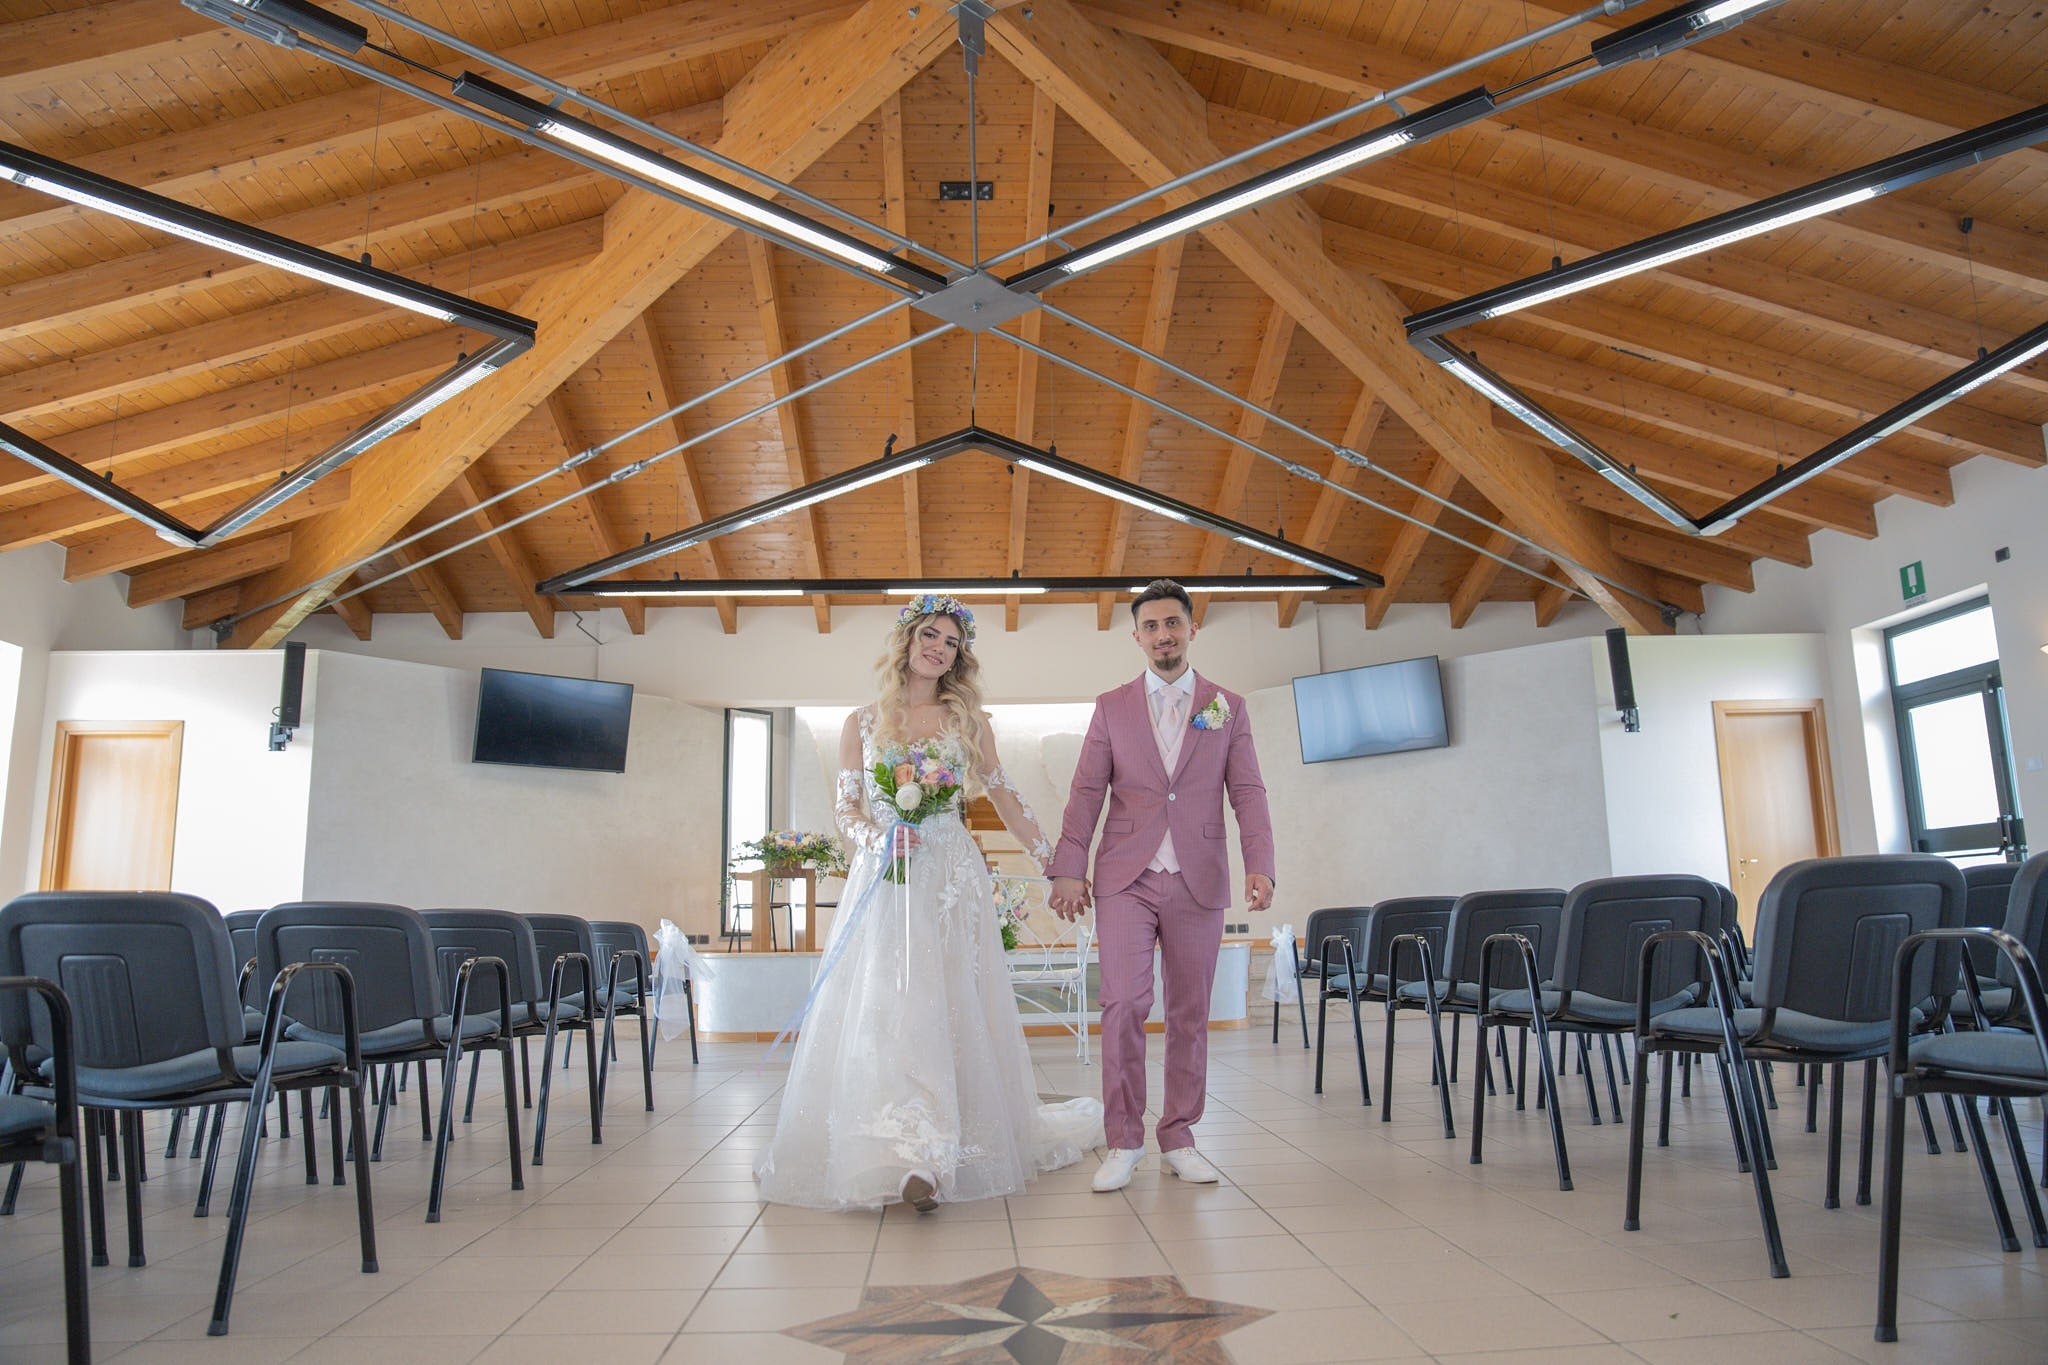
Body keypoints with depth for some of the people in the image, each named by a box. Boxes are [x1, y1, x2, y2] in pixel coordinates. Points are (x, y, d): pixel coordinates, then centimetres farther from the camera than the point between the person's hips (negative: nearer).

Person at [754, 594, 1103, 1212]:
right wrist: (879, 838, -13)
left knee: (952, 1008, -4)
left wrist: (1053, 866, 9)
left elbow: (1004, 797, 12)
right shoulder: (863, 722, 9)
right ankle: (916, 1156, -7)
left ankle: (924, 1157, 0)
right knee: (886, 1005, -10)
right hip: (882, 881, 0)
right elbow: (845, 809, 8)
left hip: (952, 881, 0)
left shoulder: (967, 719, 9)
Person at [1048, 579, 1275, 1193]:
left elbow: (1247, 793, 4)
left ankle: (1178, 1139, 20)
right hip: (1126, 878, -1)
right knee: (1124, 1006, -8)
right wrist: (1068, 869, -3)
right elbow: (1086, 792, 5)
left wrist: (1260, 865, -9)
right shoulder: (1111, 707, 9)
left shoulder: (1228, 708, 10)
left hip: (1199, 882, 1)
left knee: (1190, 1014, 6)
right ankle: (1124, 1141, 5)